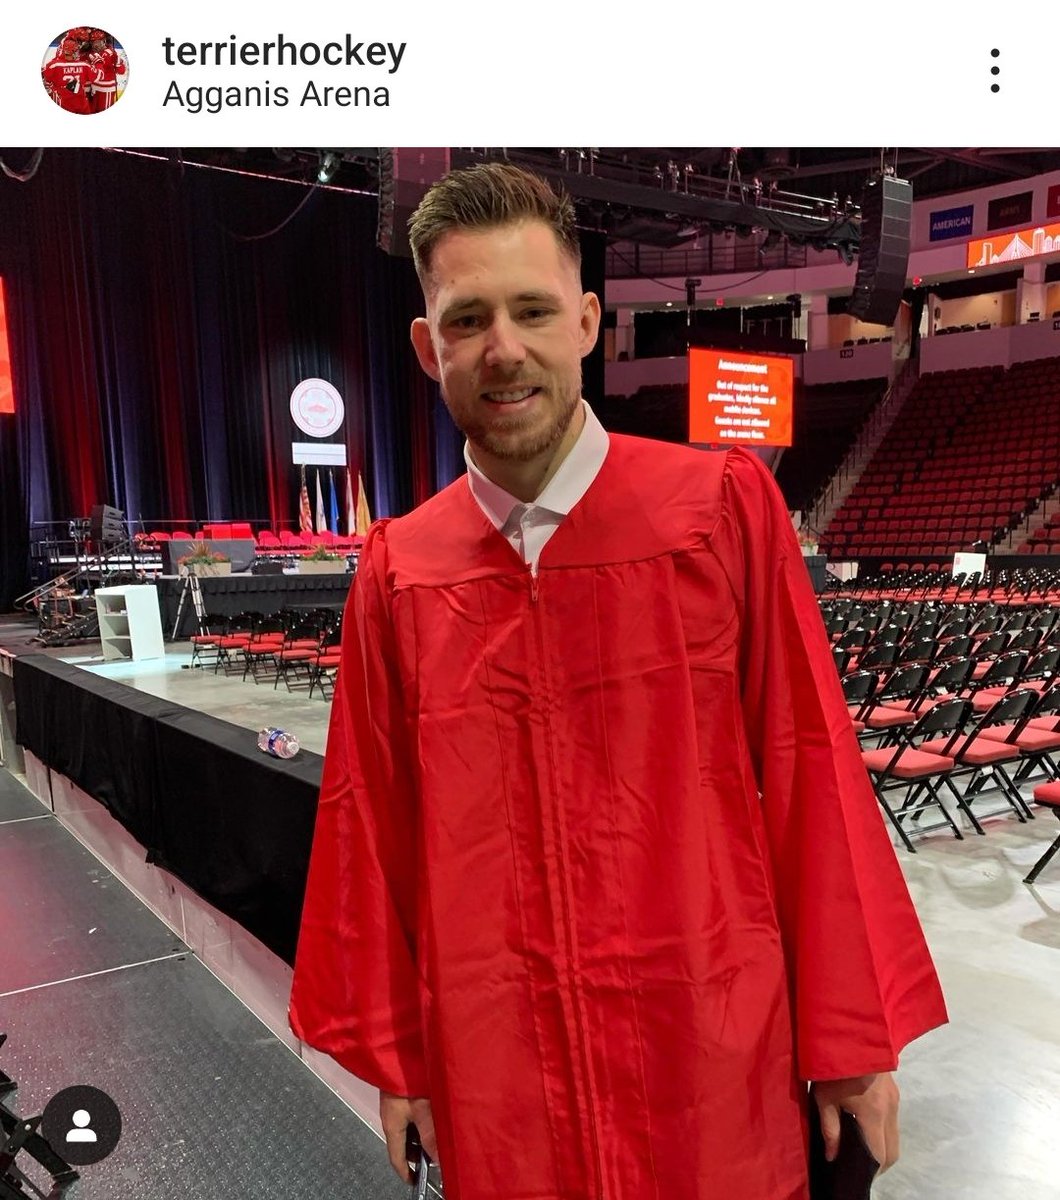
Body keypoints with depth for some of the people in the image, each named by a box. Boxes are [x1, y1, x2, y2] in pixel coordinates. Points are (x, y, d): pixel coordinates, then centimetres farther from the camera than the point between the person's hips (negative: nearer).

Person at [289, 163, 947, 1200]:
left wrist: (853, 1033, -3)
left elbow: (810, 775, -7)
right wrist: (390, 1054, 8)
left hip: (714, 1068, -1)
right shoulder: (395, 571, -4)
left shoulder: (724, 505, -9)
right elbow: (372, 824, 2)